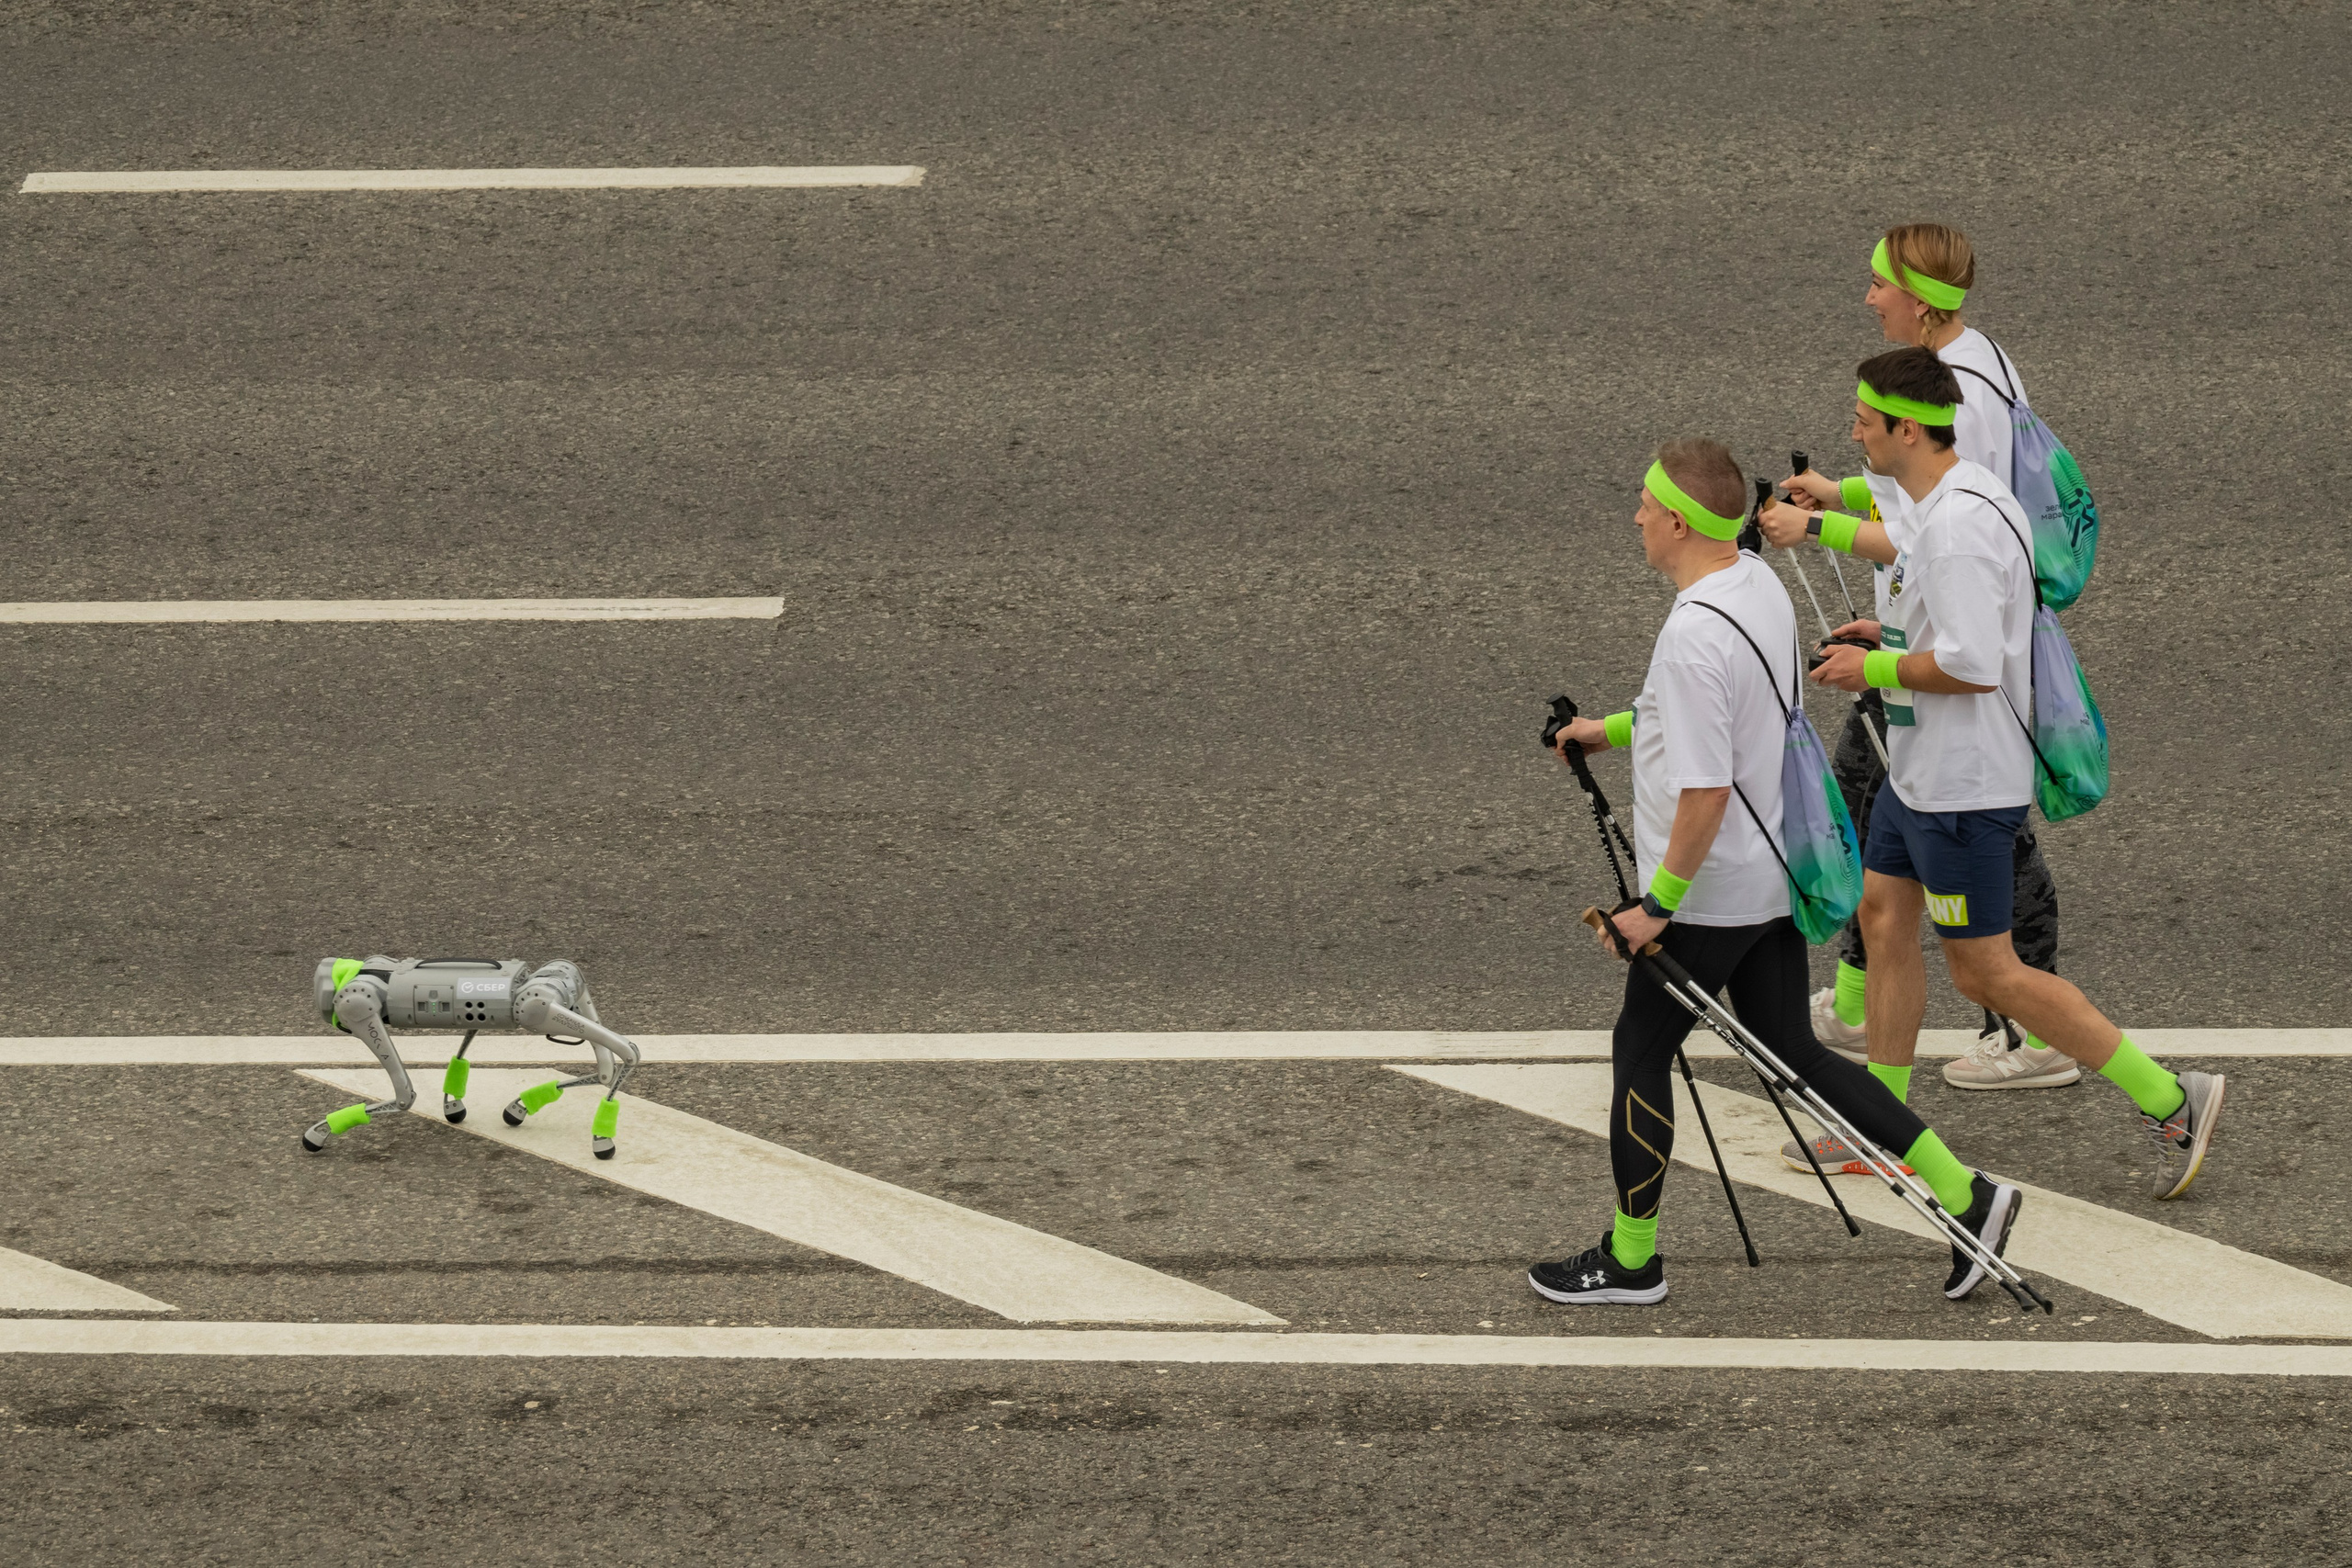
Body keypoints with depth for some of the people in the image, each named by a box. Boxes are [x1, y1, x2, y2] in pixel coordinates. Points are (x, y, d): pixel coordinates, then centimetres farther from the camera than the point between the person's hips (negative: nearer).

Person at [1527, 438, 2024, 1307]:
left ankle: (1630, 1258, 22)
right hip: (1775, 877, 9)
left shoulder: (1695, 635, -26)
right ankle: (1964, 1194, 10)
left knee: (1640, 1050, 9)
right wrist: (1616, 728, 28)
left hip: (1709, 897, -9)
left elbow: (1706, 790, -27)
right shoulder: (1760, 584, 3)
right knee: (1794, 1051, 15)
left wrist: (1657, 904, -19)